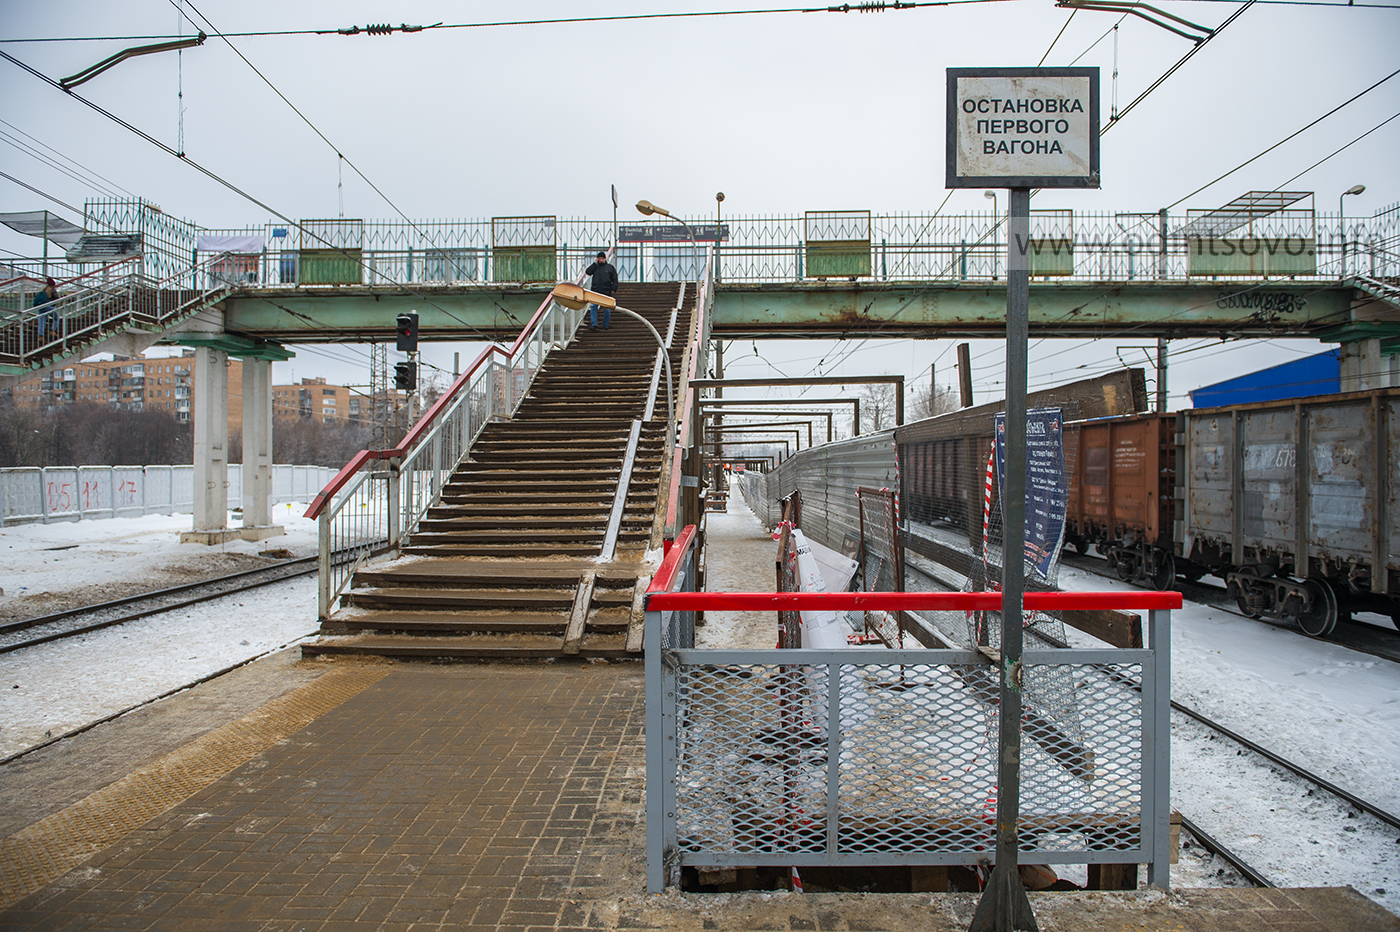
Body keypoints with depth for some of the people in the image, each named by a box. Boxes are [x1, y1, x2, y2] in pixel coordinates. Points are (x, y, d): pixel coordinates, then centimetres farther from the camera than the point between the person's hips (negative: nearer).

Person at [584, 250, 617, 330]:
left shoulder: (610, 267, 8)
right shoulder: (595, 267, 13)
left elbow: (615, 279, 7)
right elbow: (587, 272, -2)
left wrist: (614, 289, -2)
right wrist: (594, 263, -4)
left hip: (607, 291, -1)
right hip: (596, 291, 1)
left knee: (607, 309, 0)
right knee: (593, 307, -8)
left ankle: (605, 325, 11)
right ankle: (594, 324, -6)